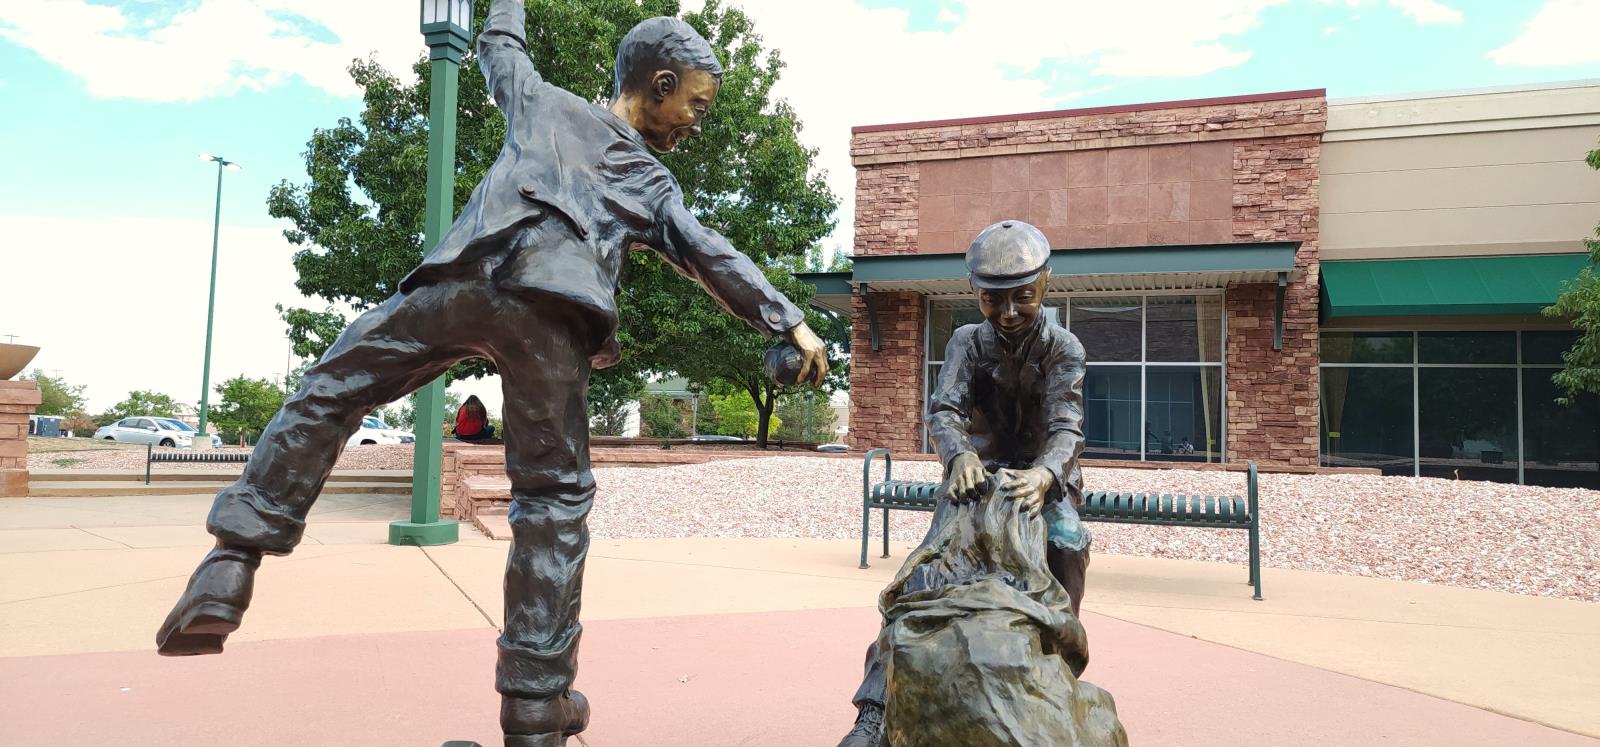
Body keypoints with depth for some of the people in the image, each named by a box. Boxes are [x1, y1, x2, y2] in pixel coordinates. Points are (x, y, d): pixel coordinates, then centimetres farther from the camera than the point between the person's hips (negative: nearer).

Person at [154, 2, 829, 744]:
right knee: (554, 497, 5)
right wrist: (791, 324, 15)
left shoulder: (544, 101, 32)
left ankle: (231, 564, 7)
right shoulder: (655, 185, 27)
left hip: (463, 280, 2)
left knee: (329, 390, 19)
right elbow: (716, 259, 17)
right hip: (555, 316, -1)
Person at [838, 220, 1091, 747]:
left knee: (1066, 546, -33)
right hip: (979, 473, 1)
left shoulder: (1064, 349, -11)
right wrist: (959, 455, -45)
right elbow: (944, 411, -19)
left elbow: (1066, 428, -23)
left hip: (1044, 476, 0)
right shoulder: (967, 343, -6)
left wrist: (1043, 474, -48)